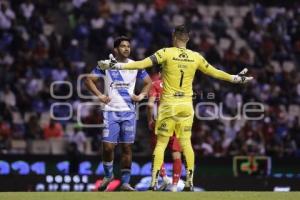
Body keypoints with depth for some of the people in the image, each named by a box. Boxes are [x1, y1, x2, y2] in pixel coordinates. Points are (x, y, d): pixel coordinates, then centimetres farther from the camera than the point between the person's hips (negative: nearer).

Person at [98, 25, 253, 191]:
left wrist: (117, 65, -15)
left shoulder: (167, 53, -7)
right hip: (186, 105, 3)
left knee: (161, 143, 0)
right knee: (186, 143, 8)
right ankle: (189, 182, 5)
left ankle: (154, 183, -6)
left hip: (168, 104, -2)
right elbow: (214, 73, 14)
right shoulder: (196, 57, 3)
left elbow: (142, 64, -16)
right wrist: (236, 78, 29)